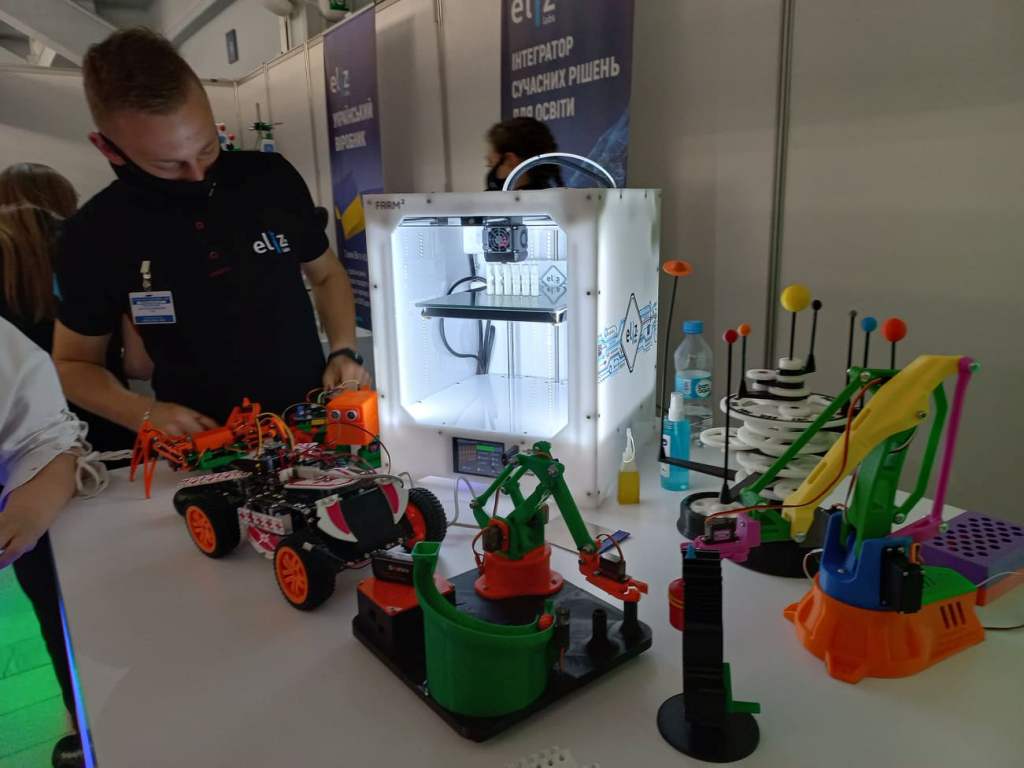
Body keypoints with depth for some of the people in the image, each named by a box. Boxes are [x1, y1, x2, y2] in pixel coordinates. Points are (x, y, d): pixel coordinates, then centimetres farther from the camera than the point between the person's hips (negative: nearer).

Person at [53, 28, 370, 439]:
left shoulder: (272, 178, -4)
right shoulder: (94, 235, -5)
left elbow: (327, 274, 11)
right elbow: (74, 363, 7)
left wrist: (343, 351, -5)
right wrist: (142, 414, -11)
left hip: (314, 422, 1)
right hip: (206, 447, -1)